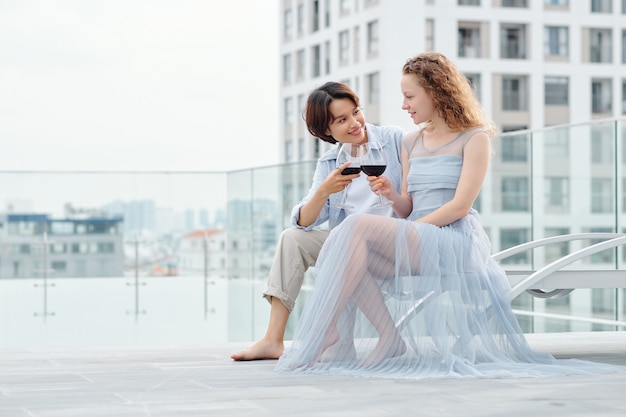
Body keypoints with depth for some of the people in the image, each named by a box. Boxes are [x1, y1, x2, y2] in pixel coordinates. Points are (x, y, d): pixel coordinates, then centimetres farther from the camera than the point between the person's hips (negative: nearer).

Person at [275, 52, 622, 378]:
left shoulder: (475, 138, 1)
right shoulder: (411, 142, 21)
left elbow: (460, 206, -9)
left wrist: (406, 232, -16)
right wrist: (392, 195, -4)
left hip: (455, 241, -6)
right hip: (413, 243, 6)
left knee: (358, 228, -29)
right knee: (349, 250, -26)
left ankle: (325, 331, -28)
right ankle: (389, 337, -17)